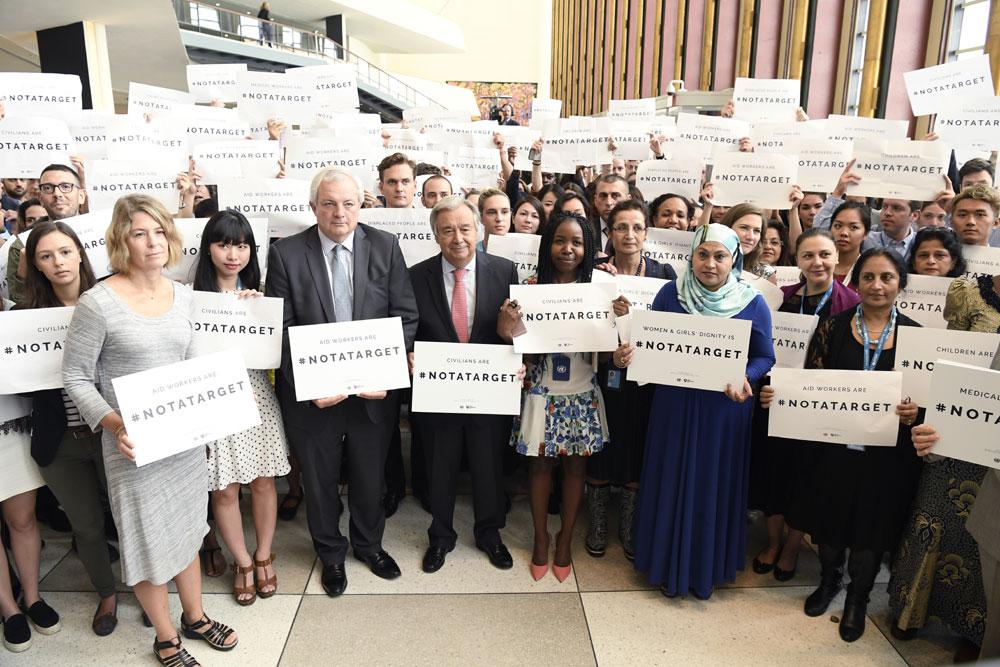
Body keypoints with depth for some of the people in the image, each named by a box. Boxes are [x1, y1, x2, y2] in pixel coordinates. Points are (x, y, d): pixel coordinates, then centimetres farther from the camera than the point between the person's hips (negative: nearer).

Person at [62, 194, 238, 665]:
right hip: (134, 446, -5)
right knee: (148, 540, 11)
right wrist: (111, 423, -23)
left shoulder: (182, 294, 2)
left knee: (186, 531, 20)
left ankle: (194, 618, 42)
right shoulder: (98, 303, -15)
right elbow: (75, 376, -9)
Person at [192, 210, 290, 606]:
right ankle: (243, 562, 27)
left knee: (263, 481, 10)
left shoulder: (259, 294, 4)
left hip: (255, 393, 2)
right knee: (225, 489, 6)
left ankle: (263, 557, 30)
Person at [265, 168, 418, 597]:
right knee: (319, 480, 18)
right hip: (311, 393, -1)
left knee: (370, 476, 20)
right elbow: (280, 329, -8)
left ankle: (369, 544, 47)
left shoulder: (385, 246, -3)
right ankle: (330, 554, 44)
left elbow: (405, 315, -4)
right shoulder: (286, 253, -7)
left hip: (373, 389, 1)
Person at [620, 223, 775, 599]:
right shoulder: (671, 293, -5)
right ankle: (668, 566, 31)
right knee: (673, 481, 11)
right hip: (674, 405, 0)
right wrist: (625, 355, -20)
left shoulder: (753, 304, -4)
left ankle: (706, 568, 34)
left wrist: (745, 379, -20)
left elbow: (764, 357, 0)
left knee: (714, 485, 13)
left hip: (724, 411, 0)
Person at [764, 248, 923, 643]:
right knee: (829, 519, 16)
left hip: (886, 455, 0)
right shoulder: (833, 328, -3)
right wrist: (777, 396, -20)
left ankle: (858, 596, 39)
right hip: (833, 447, 0)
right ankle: (829, 578, 45)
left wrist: (914, 414, -20)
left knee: (870, 528, 14)